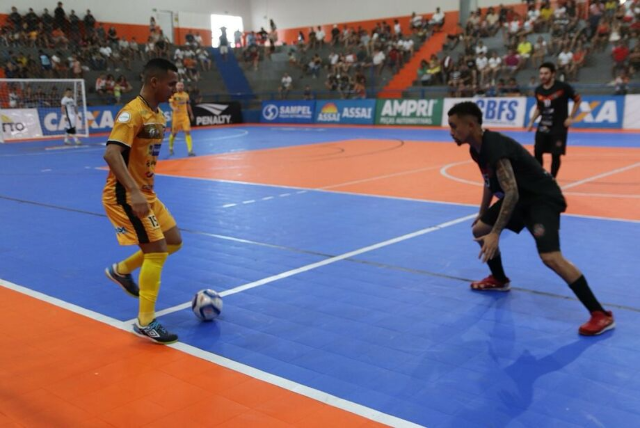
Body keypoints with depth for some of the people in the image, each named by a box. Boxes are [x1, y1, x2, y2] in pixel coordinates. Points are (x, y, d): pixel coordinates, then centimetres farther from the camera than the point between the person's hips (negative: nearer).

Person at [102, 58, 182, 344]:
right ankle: (145, 323, -2)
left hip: (145, 193, 9)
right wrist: (134, 193, -39)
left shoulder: (158, 114, 9)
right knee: (157, 249, -11)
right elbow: (111, 153, -30)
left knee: (174, 241, 12)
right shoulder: (133, 112, -19)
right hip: (125, 195, -9)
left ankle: (121, 270, 30)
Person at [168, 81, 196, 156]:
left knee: (188, 132, -8)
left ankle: (190, 151, -11)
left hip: (185, 116, 3)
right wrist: (174, 108, -38)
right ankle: (170, 148, 31)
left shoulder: (186, 95, 8)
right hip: (176, 116, -3)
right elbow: (171, 104, -17)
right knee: (174, 133, 8)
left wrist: (191, 114, 20)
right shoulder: (173, 95, -6)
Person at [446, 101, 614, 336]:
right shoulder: (477, 149, 2)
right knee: (479, 230, 13)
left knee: (550, 256, -25)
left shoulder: (495, 146, -28)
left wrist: (495, 233, -33)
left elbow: (511, 193, -32)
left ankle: (601, 314, -18)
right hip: (521, 197, 10)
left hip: (543, 198, -10)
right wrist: (482, 214, 27)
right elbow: (491, 183, 19)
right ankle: (499, 280, 34)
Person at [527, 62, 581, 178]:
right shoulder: (538, 90, 3)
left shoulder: (563, 87, -12)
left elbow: (577, 100, -2)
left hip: (559, 127, -5)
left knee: (555, 155, -3)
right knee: (537, 152, 2)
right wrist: (532, 122, 9)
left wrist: (570, 117, -9)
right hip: (543, 126, 5)